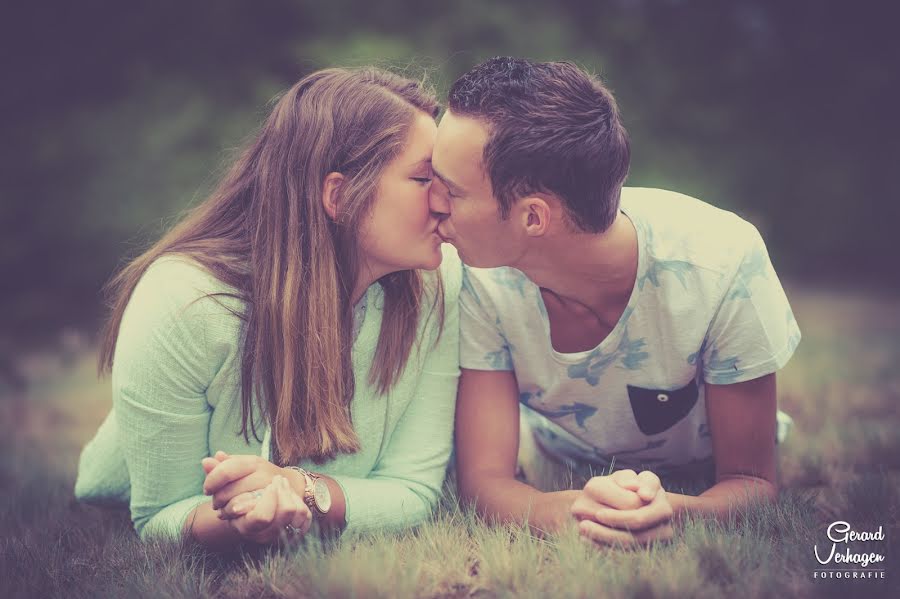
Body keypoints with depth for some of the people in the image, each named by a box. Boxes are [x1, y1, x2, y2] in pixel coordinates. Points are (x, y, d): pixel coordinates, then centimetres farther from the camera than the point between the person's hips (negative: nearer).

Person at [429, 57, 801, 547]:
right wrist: (570, 512, -47)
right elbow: (484, 477, -23)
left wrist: (672, 513, -46)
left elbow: (752, 482, -22)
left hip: (693, 498, 1)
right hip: (556, 487, 0)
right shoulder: (483, 276, -25)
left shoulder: (720, 263, -31)